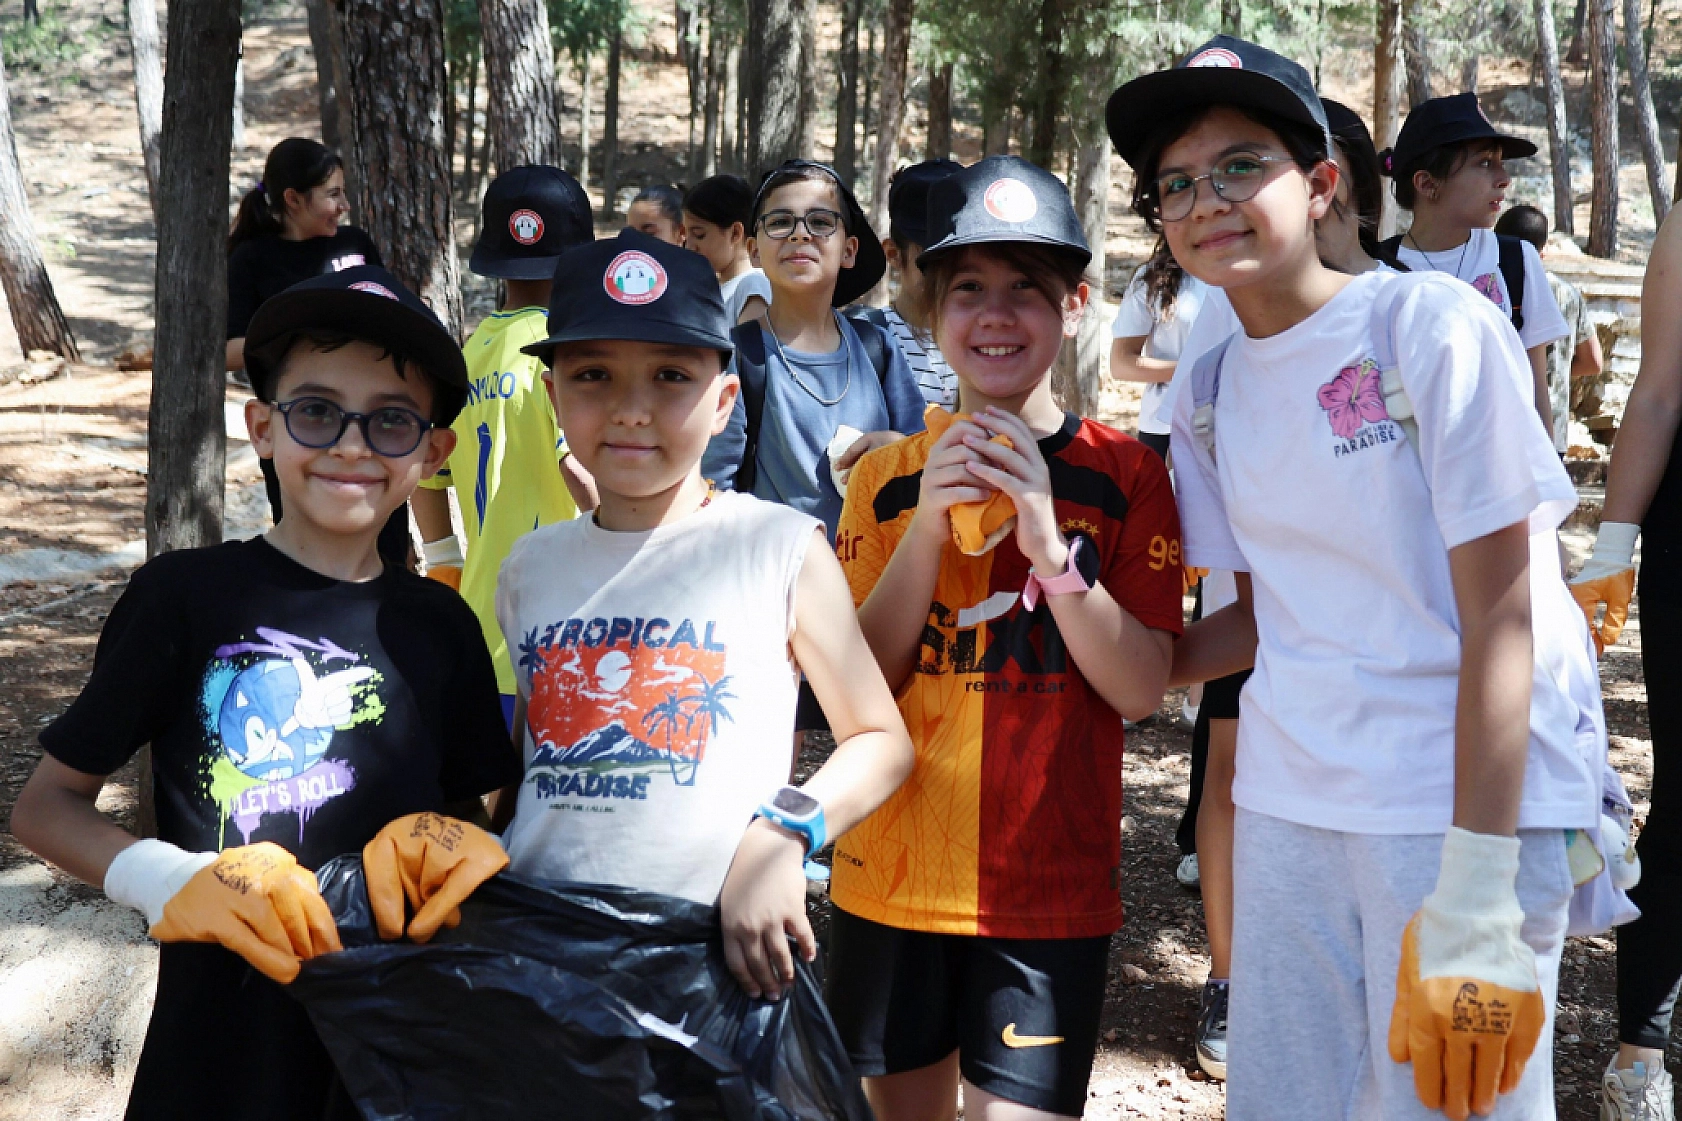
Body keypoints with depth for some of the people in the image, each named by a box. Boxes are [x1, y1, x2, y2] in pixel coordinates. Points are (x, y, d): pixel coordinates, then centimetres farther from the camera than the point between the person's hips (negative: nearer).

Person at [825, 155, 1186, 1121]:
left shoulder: (1122, 472, -3)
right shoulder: (891, 477, 4)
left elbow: (1142, 690, -10)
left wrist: (1053, 547, -23)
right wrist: (929, 526, -15)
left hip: (1050, 887, -2)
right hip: (893, 878, 3)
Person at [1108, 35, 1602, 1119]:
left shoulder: (1432, 324, -10)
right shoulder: (1211, 395, 8)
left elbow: (1498, 609, -14)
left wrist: (1473, 902, -19)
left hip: (1473, 795, -5)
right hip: (1291, 801, 6)